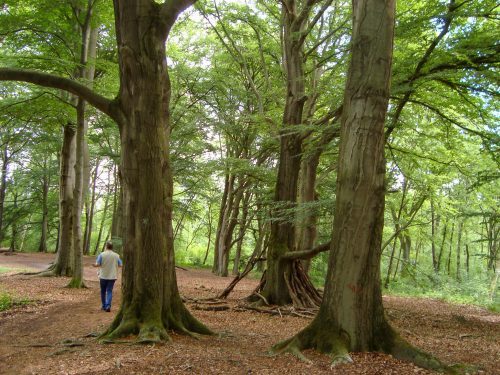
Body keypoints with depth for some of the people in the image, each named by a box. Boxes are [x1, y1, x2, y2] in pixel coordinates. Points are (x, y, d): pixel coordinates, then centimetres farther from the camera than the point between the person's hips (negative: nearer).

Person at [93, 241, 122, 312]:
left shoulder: (102, 254, -8)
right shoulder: (116, 255, -1)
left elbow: (97, 264, -12)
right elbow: (120, 265, 3)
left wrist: (95, 265, 10)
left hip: (103, 276, -1)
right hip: (112, 276, 1)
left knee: (103, 291, 14)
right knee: (109, 291, 2)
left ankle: (104, 306, 23)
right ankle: (108, 305, -14)